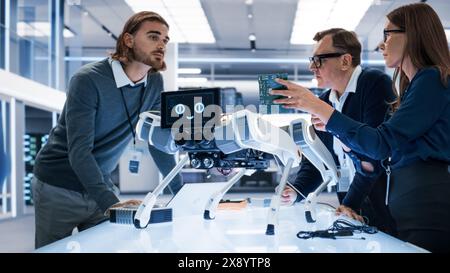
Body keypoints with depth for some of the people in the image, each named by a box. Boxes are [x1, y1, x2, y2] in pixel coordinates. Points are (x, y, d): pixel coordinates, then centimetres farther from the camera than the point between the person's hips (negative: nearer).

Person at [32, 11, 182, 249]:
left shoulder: (154, 83, -2)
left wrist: (180, 190, 2)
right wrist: (111, 203, -38)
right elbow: (79, 151, -28)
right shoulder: (88, 80, -21)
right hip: (60, 187, -5)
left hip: (101, 185, 5)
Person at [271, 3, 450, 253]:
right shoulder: (417, 84, 20)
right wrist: (331, 125, 19)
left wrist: (319, 108, -15)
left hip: (428, 204, -9)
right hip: (408, 201, 9)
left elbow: (383, 144, -16)